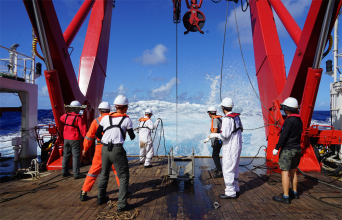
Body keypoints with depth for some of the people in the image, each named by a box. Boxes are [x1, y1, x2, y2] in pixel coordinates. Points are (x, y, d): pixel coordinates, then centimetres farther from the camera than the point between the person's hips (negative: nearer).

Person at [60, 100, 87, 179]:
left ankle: (64, 172, 24)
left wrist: (68, 113, 40)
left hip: (66, 139, 7)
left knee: (66, 155, 16)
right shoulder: (78, 118, -14)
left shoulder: (66, 116, 4)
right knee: (76, 156, -3)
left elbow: (61, 118, 30)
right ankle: (76, 174, -2)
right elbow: (83, 129, -16)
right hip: (75, 139, -6)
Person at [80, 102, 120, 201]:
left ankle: (84, 193, 12)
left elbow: (89, 136, 0)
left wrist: (85, 148, 12)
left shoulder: (97, 121, -2)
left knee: (94, 170, 9)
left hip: (101, 149, -1)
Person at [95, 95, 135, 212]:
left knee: (104, 173, 23)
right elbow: (132, 137, 4)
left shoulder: (106, 118, 7)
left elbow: (97, 134, 9)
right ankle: (122, 204, 2)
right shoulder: (127, 119, -3)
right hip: (117, 150, -5)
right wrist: (133, 134, 26)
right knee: (123, 176, 5)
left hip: (105, 149, 5)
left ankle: (101, 198, 39)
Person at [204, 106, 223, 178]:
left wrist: (208, 138, -28)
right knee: (216, 154, 22)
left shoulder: (215, 120, -19)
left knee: (215, 156, -8)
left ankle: (220, 172, -7)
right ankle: (217, 168, 36)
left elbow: (215, 131, -28)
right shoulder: (219, 119, 10)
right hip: (219, 140, 10)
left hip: (217, 140, -10)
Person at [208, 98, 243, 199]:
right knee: (234, 169, 18)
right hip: (237, 146, 9)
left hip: (230, 148, -9)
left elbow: (224, 136, -23)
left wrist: (214, 135, -9)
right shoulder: (236, 116, 6)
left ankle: (230, 192, 5)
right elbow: (241, 129, 20)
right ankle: (236, 189, 28)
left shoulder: (227, 119, -21)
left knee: (228, 170, -1)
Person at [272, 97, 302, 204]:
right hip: (297, 149, 9)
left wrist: (276, 148, -14)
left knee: (284, 172, -3)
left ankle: (286, 197, 1)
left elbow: (284, 136, -21)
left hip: (287, 150, -9)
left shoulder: (289, 120, -19)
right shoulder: (299, 120, 8)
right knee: (293, 171, 19)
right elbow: (298, 134, 15)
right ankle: (294, 192, 31)